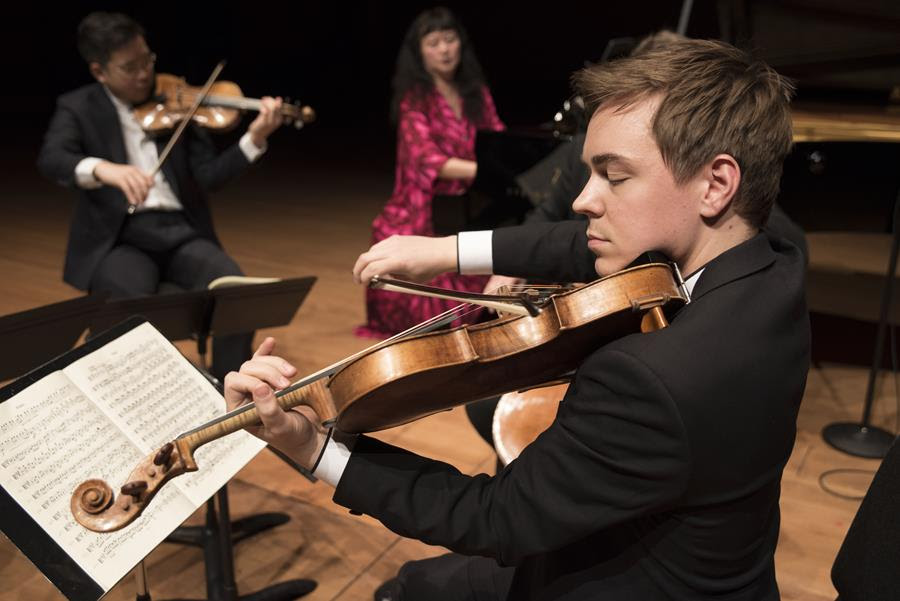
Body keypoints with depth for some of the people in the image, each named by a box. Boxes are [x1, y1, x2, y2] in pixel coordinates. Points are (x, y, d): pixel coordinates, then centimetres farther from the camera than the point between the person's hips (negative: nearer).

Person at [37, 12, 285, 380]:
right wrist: (101, 168, -36)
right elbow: (50, 161, -14)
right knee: (132, 302, -34)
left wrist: (255, 139, -14)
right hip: (119, 239, -2)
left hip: (180, 231, 2)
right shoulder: (77, 108, 6)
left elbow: (207, 176, 3)